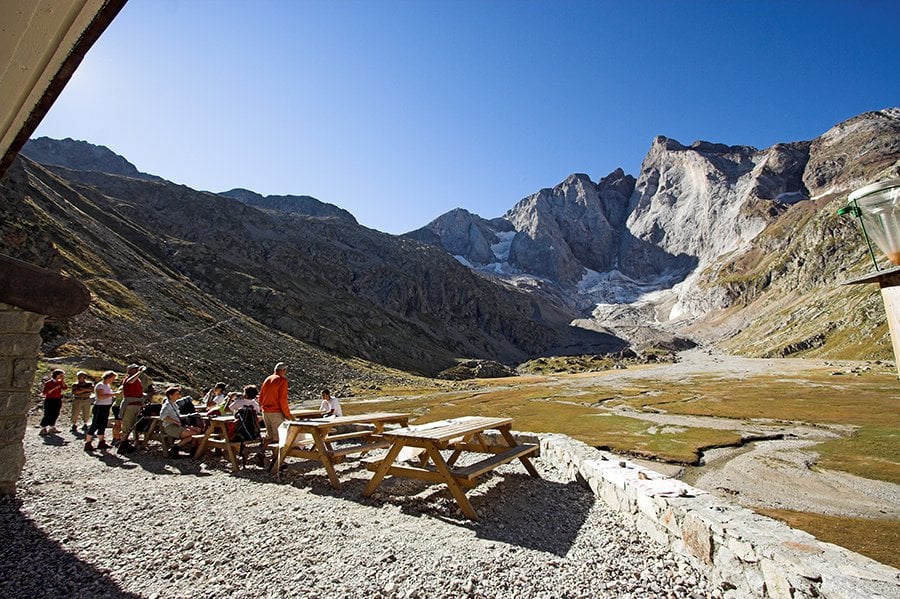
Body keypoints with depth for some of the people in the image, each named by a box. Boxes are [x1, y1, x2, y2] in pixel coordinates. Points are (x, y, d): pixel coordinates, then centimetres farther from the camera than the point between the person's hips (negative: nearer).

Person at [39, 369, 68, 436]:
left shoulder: (60, 382, 9)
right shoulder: (48, 383, -9)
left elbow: (65, 388, -4)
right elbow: (45, 392, -13)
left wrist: (62, 380, -7)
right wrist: (54, 388, -22)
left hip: (58, 400, 6)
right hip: (50, 400, -6)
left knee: (55, 415, 10)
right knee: (48, 415, -6)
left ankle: (52, 428, 20)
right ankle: (43, 429, 1)